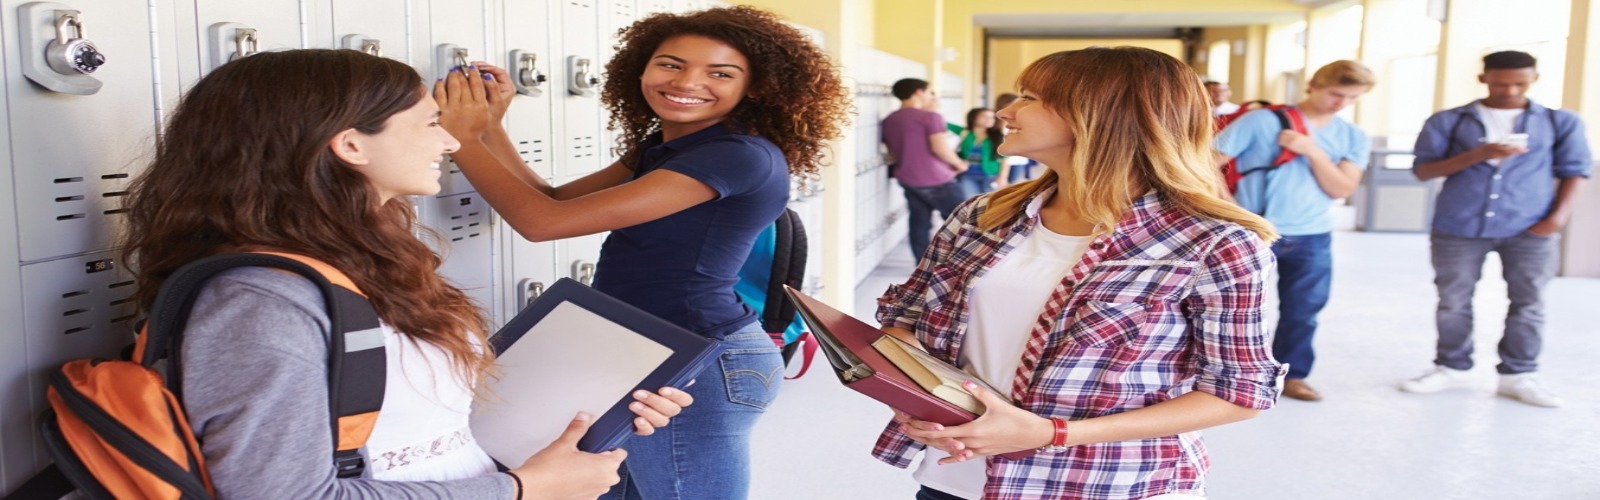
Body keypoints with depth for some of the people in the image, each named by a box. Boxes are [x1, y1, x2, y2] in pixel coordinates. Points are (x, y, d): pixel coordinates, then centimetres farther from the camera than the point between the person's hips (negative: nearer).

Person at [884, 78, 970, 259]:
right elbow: (940, 148, -21)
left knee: (919, 224, 8)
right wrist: (960, 164, -5)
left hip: (907, 180, 7)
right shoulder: (929, 117, -13)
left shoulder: (889, 121, 10)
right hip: (937, 180, -7)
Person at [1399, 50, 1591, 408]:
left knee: (1527, 303, 3)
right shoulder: (1448, 121, 4)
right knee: (1453, 302, 6)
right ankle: (1452, 368, 19)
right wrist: (1477, 155, -14)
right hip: (1459, 227, 0)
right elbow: (1423, 171, 0)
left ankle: (1518, 376, 13)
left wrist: (1559, 216, -6)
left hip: (1530, 230, 0)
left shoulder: (1561, 122, 7)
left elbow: (1573, 171, 9)